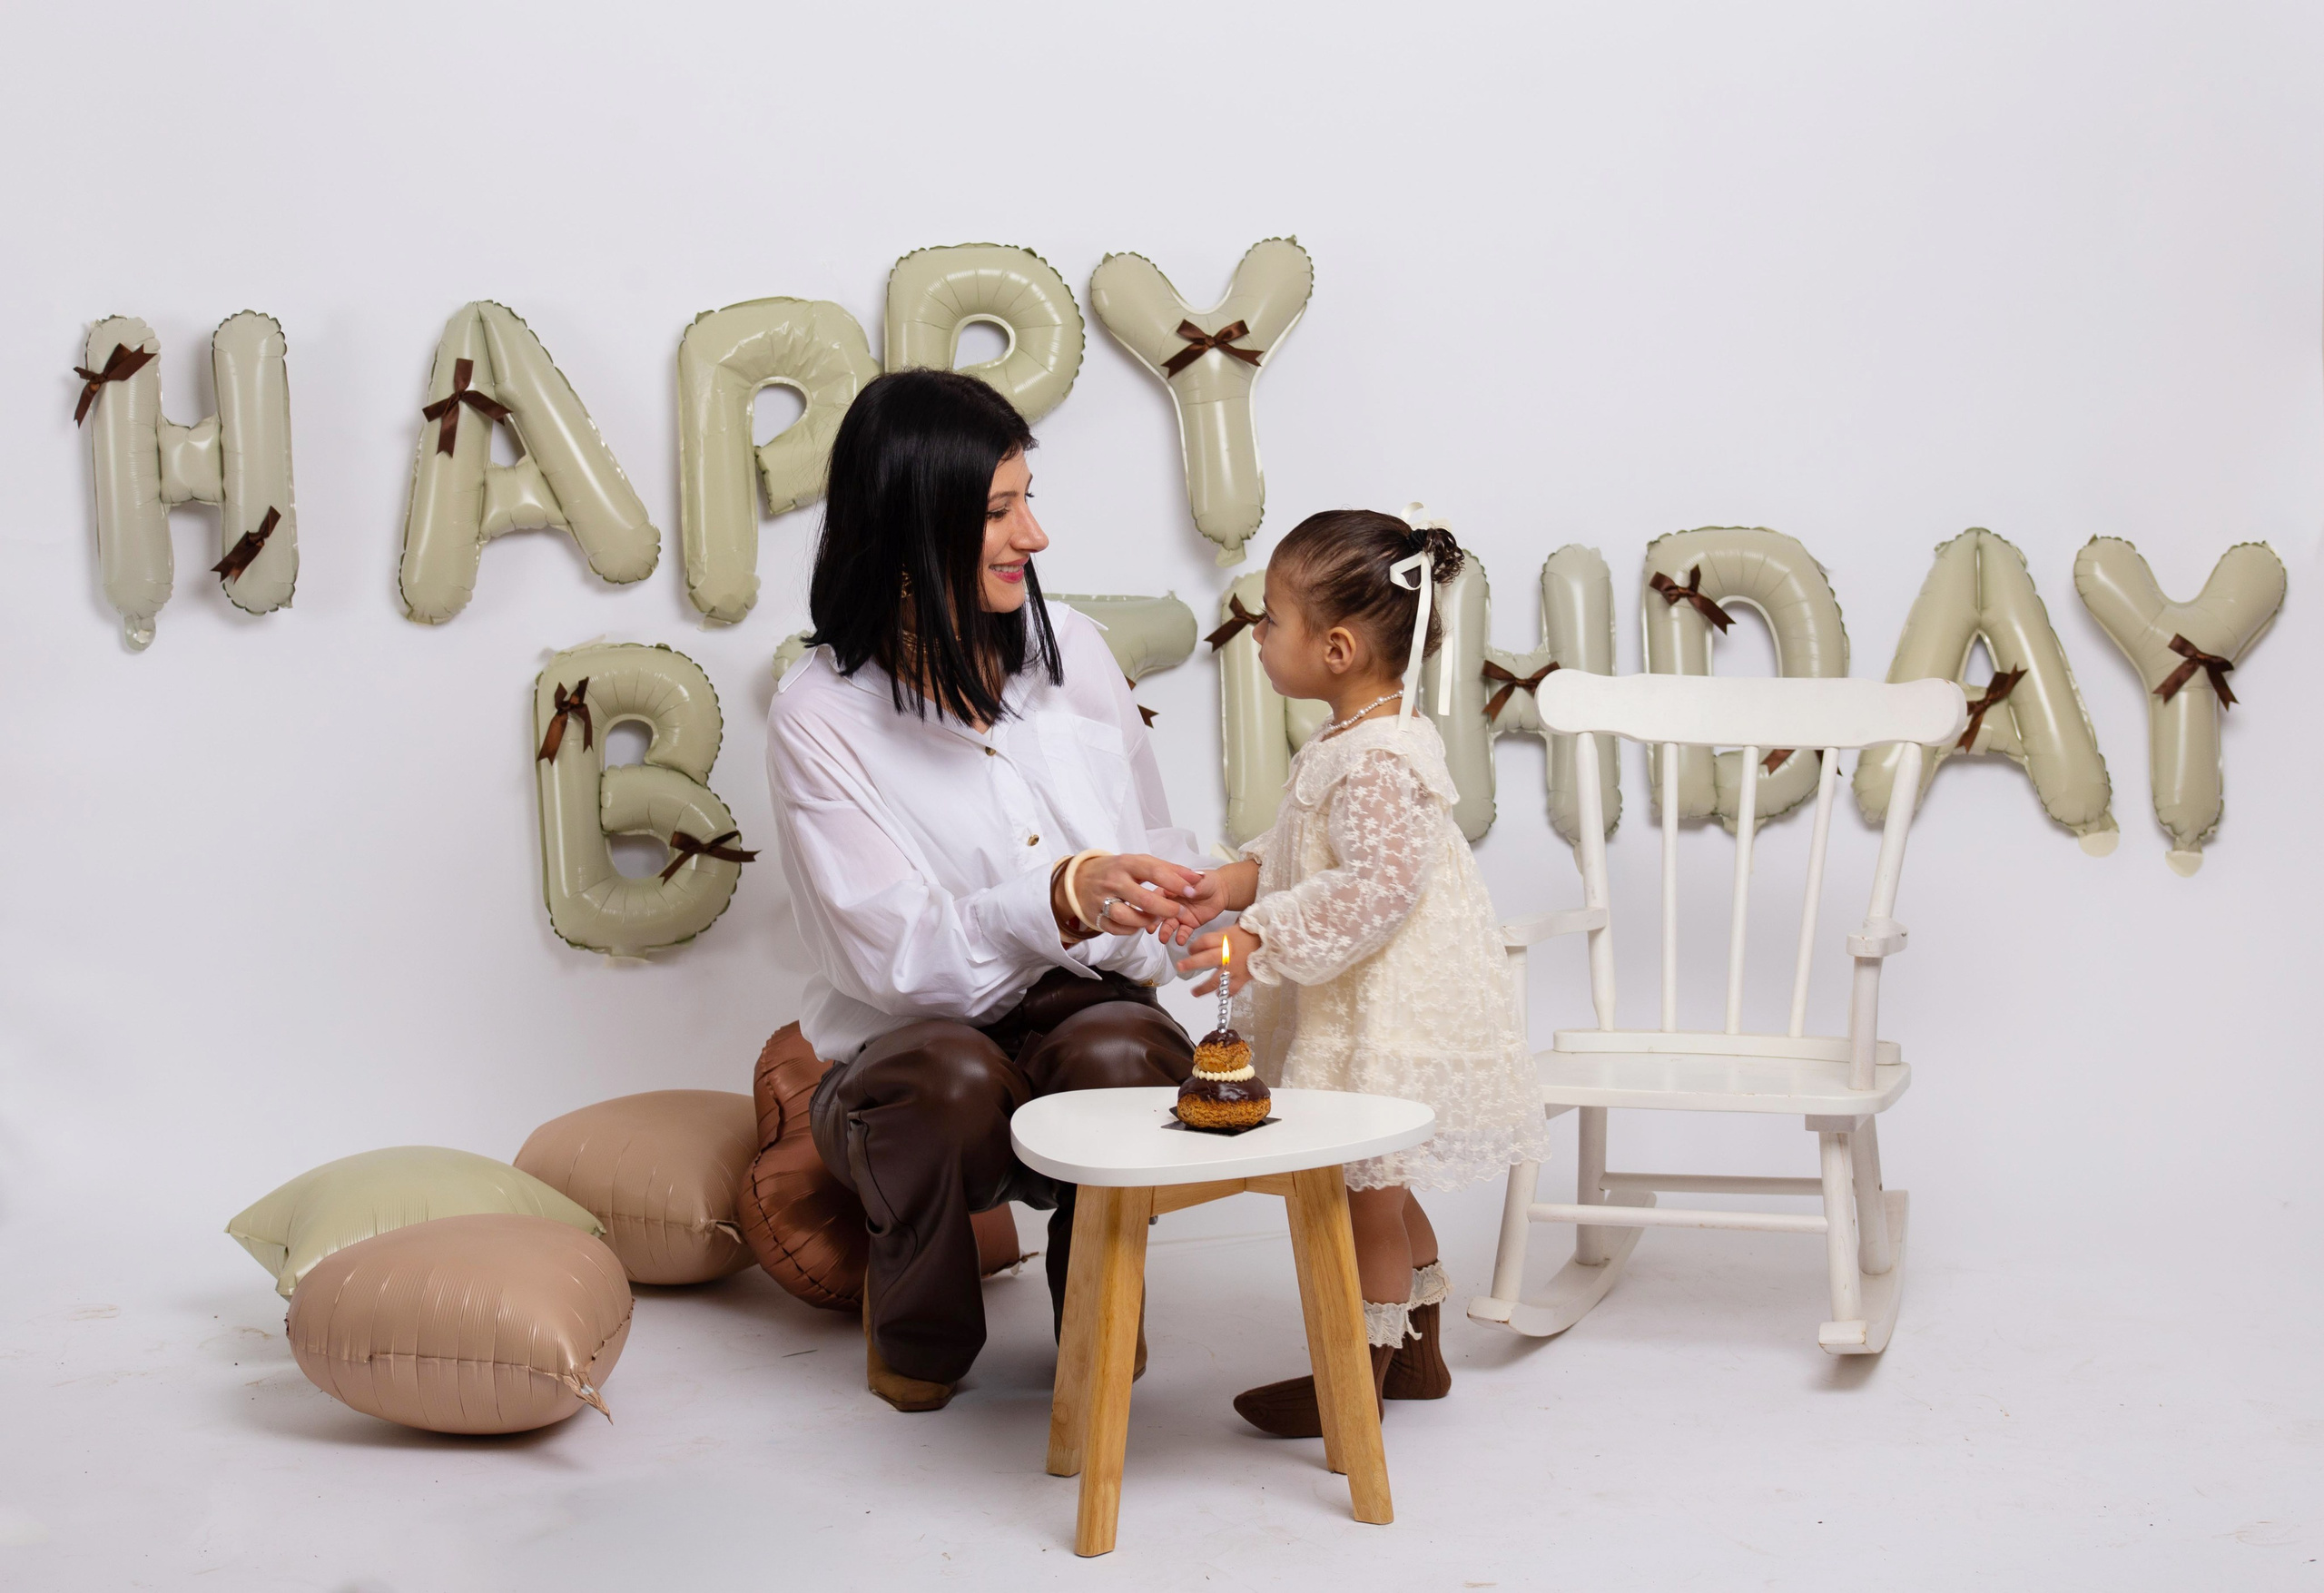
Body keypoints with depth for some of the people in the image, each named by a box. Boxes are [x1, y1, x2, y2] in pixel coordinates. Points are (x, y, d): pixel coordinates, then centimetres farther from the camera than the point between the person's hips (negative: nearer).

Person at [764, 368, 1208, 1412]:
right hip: (911, 1049, -3)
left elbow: (1154, 848, 12)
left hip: (1084, 1011, 3)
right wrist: (1065, 899, -36)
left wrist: (1136, 921, -13)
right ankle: (915, 1329, -4)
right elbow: (894, 951, -18)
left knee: (1117, 1055, -33)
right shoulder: (822, 713, -9)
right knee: (953, 1077, -38)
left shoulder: (1068, 650, 6)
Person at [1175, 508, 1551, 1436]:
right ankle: (1418, 1354, 34)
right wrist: (1246, 879, 6)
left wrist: (1262, 942, -29)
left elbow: (1377, 890, -30)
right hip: (1357, 1009, 10)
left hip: (1381, 1016, -10)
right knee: (1382, 1191, 21)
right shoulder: (1363, 741, 8)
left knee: (1365, 1193, 3)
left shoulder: (1376, 762, -24)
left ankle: (1357, 1378, 17)